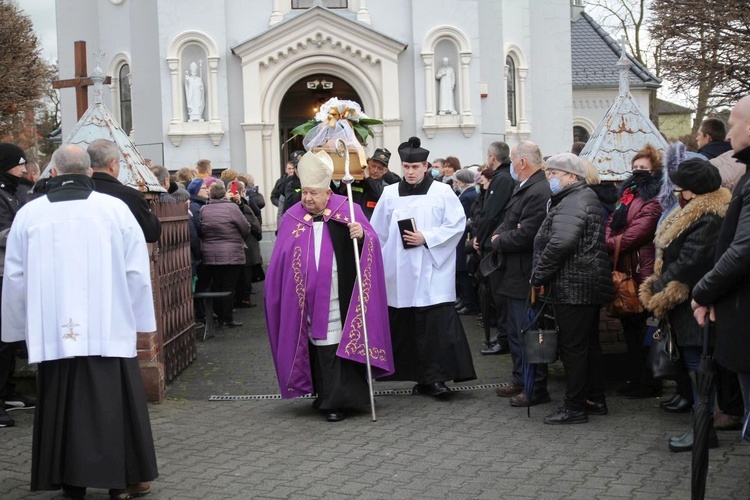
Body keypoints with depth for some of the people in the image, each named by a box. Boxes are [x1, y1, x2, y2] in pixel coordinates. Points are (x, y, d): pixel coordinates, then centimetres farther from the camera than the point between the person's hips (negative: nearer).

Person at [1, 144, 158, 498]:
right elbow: (137, 271, -1)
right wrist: (139, 320, 9)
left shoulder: (29, 213, 1)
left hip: (52, 333, 1)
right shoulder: (115, 208, -3)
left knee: (62, 408, 9)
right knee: (112, 408, 7)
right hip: (108, 329, -1)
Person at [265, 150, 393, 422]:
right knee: (316, 343, 7)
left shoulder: (347, 212, 0)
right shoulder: (292, 218, 6)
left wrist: (362, 235, -26)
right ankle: (325, 395, 21)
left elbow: (372, 244, -4)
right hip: (308, 299, 3)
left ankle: (336, 401, 0)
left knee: (336, 345, -5)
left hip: (338, 299, -3)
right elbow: (280, 261, 9)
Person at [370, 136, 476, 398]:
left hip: (433, 270, -3)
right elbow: (378, 232, 13)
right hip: (400, 271, 3)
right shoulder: (390, 194, 8)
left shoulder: (442, 192, 1)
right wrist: (381, 263, 9)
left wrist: (426, 238, -11)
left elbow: (457, 224, -3)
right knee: (405, 324, 3)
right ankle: (424, 377, 12)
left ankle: (437, 376, -6)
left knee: (437, 324, -10)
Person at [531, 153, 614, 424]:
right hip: (590, 285, 11)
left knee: (572, 346, -5)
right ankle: (595, 399, 24)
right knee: (589, 343, 16)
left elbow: (561, 243, -28)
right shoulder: (587, 197, 18)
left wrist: (539, 275, -18)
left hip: (574, 287, -11)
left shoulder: (571, 203, -16)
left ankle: (575, 407, 0)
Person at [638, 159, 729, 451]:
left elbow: (688, 264, -22)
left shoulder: (707, 220, -20)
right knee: (693, 362, 13)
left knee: (697, 363, -5)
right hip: (687, 306, 11)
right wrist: (658, 286, 7)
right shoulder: (695, 214, 15)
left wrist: (658, 289, -13)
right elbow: (673, 258, 18)